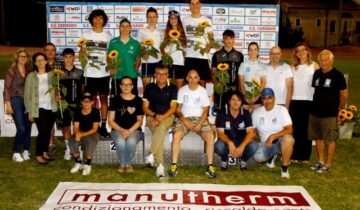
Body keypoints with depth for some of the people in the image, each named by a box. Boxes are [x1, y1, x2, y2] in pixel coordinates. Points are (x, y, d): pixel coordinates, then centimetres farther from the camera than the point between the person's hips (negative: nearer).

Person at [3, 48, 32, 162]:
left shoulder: (29, 71, 9)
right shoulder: (12, 70, -2)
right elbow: (6, 88, -3)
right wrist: (8, 104, -8)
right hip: (16, 101, -4)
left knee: (28, 128, 5)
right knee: (21, 128, -10)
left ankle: (26, 151, 18)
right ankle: (16, 153, 5)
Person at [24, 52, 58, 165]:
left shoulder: (52, 74, 6)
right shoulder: (31, 76, -1)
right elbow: (27, 95, 0)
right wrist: (30, 111, -4)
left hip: (51, 108, 3)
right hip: (38, 108, -3)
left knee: (48, 131, 9)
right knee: (43, 131, -10)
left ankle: (45, 152, 25)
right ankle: (38, 155, 4)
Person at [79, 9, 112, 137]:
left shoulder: (108, 35, 6)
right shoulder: (86, 34, 5)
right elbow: (81, 53, 6)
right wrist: (82, 52, -17)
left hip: (104, 73, 1)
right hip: (90, 73, 0)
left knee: (104, 98, 4)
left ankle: (103, 126, 9)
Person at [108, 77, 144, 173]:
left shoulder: (138, 100, 4)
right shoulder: (115, 100, 5)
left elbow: (139, 120, 5)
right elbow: (111, 120, 3)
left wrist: (129, 131, -11)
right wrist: (121, 130, -13)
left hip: (134, 130, 0)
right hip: (117, 129, 0)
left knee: (131, 142, -34)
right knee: (120, 142, -33)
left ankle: (128, 164, -6)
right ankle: (122, 164, -5)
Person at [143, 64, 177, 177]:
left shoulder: (172, 88, 4)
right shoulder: (150, 87, 8)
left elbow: (173, 108, -2)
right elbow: (145, 107, 6)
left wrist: (161, 118, -17)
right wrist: (156, 115, -11)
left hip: (167, 116, -1)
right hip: (152, 116, 1)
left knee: (161, 127, -37)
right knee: (159, 133, -30)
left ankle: (151, 155, -39)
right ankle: (160, 165, -35)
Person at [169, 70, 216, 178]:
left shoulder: (203, 91, 4)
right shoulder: (182, 90, 5)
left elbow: (205, 110, 2)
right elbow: (178, 109, 4)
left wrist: (199, 124, -14)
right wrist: (185, 121, -13)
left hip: (199, 118, 0)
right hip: (184, 118, 0)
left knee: (210, 136, -27)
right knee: (176, 135, -30)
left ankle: (210, 166, -19)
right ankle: (174, 166, -23)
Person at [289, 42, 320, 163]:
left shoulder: (314, 66, 2)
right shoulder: (293, 67, 11)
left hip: (309, 101, -2)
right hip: (294, 101, 3)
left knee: (306, 129, 3)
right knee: (295, 129, 3)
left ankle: (305, 156, 11)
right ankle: (294, 155, 11)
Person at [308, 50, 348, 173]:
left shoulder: (337, 75, -8)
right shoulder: (317, 73, 8)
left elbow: (345, 95, -4)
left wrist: (337, 107, 4)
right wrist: (316, 104, 10)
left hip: (329, 114, -5)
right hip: (315, 112, 6)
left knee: (330, 140, 1)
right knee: (318, 138, 13)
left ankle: (328, 164, 11)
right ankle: (320, 161, 25)